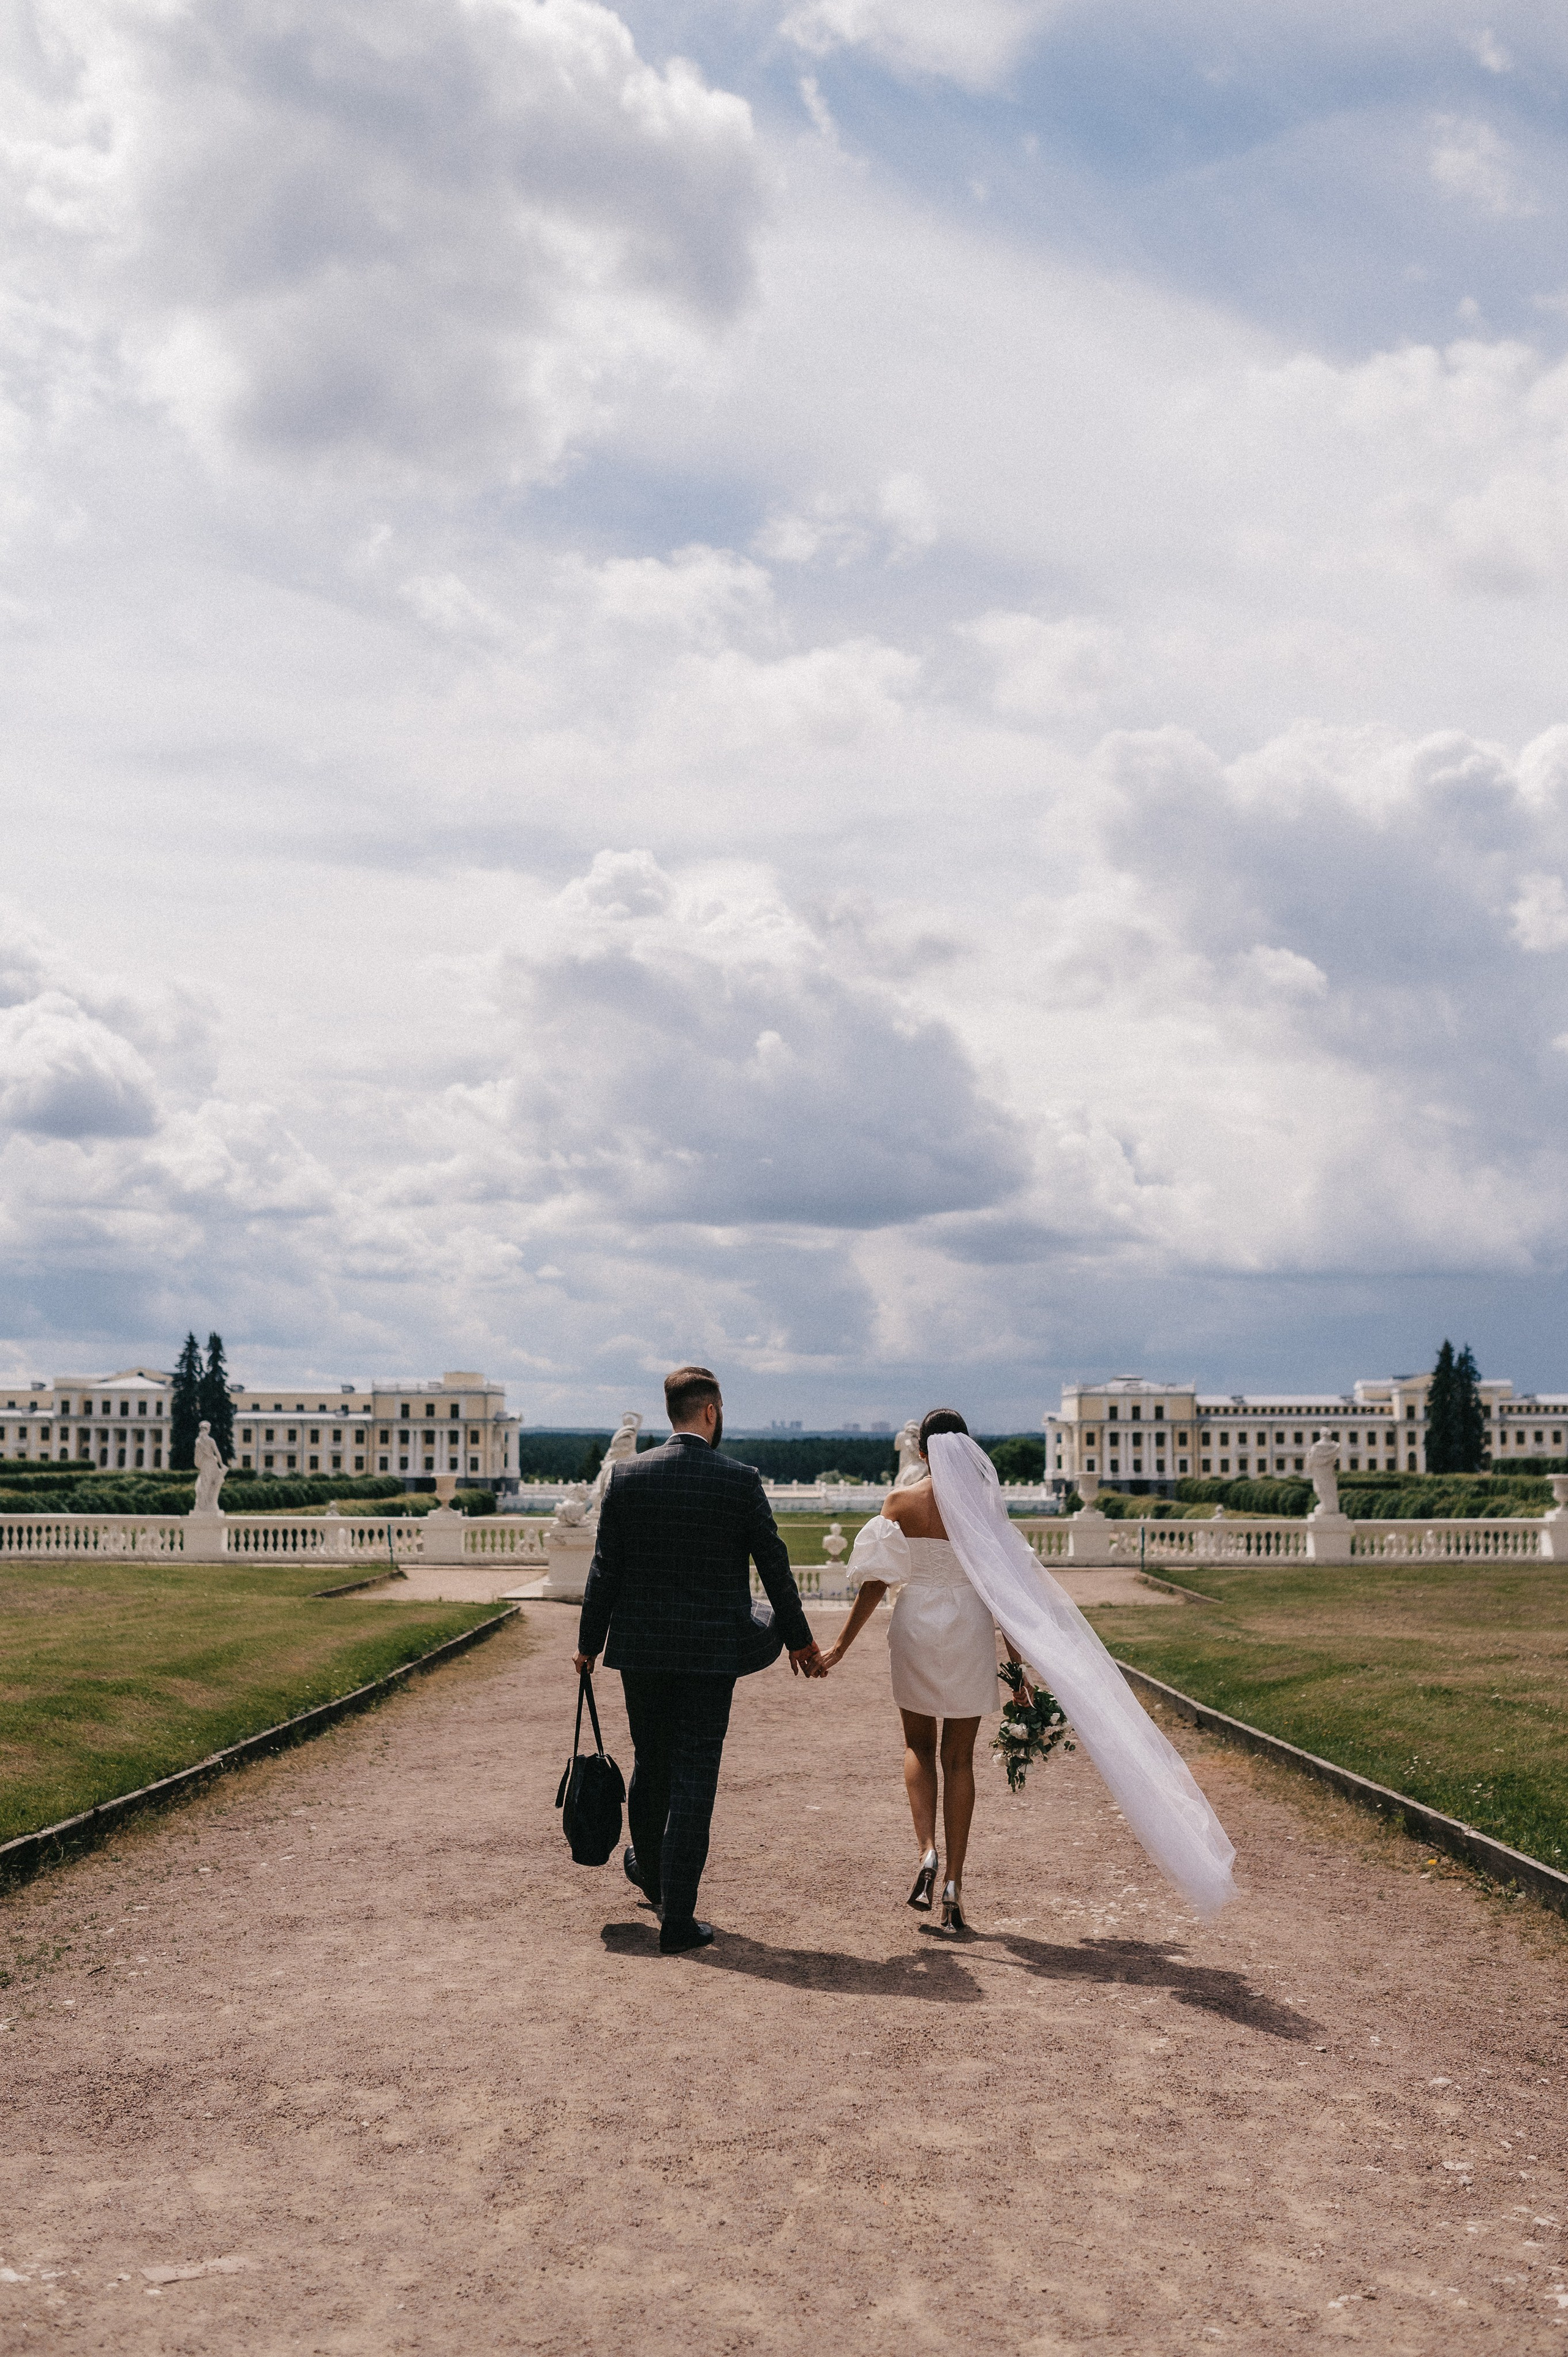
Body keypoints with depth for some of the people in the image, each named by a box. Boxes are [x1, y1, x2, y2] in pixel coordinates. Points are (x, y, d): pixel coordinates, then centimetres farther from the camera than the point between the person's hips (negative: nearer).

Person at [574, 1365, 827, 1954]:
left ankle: (649, 1869, 43)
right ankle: (676, 1917, 3)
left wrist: (589, 1642, 9)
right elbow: (774, 1564, -1)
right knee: (693, 1777, 2)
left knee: (651, 1763, 21)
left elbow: (605, 1567, -2)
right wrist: (799, 1639, 12)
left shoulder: (627, 1476, -4)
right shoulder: (740, 1480, -9)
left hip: (641, 1645, 3)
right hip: (711, 1650, -3)